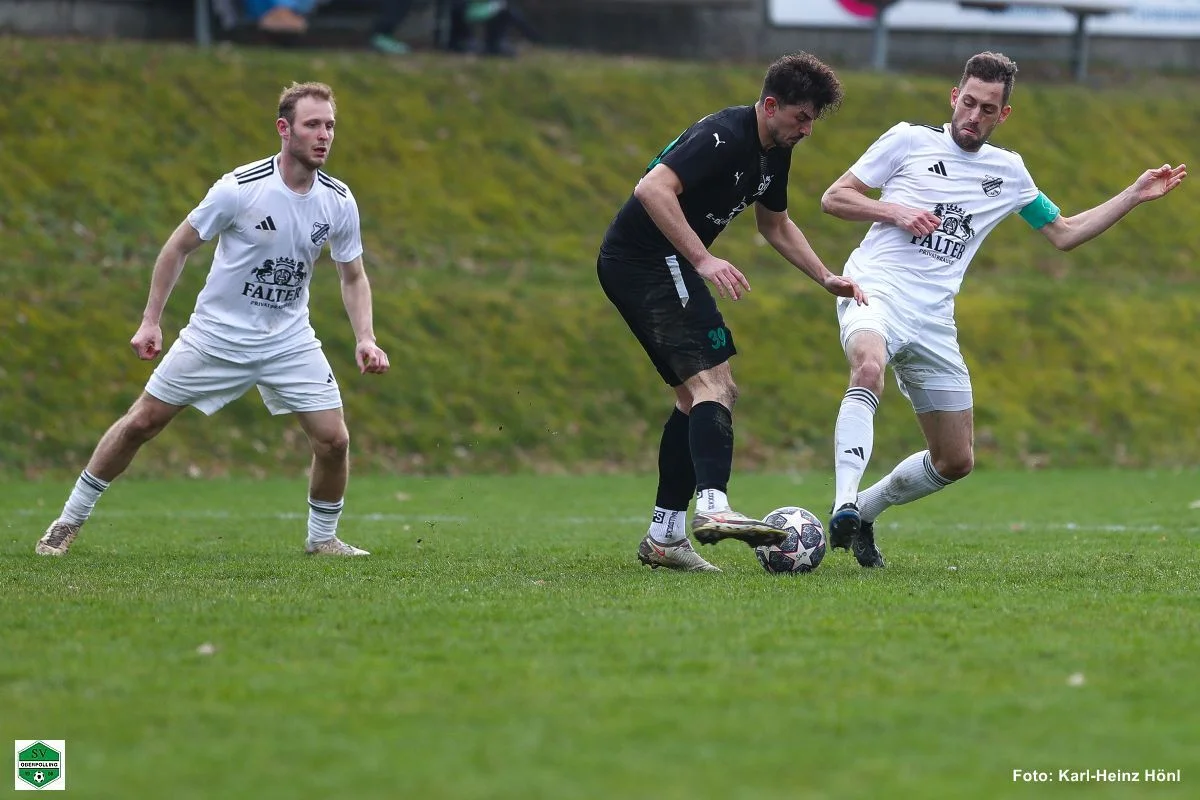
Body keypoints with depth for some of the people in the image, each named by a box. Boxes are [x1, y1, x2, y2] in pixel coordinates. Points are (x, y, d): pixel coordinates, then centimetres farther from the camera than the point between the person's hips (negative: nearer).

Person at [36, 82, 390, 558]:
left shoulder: (339, 201, -7)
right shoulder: (240, 188, -19)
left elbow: (353, 276, 7)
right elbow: (179, 246, -6)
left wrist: (365, 338, -8)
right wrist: (151, 321, -8)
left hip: (288, 341, 3)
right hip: (216, 335, -3)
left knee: (333, 439, -9)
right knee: (141, 423, 1)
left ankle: (323, 537, 15)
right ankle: (69, 520, 16)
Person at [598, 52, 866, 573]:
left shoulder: (775, 153, 11)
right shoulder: (724, 136, -20)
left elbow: (776, 225, 27)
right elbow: (653, 189, -32)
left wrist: (826, 278, 17)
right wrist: (702, 260, -35)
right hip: (647, 259, -11)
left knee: (700, 394, 12)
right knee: (711, 382, -20)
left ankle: (663, 536, 13)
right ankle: (712, 506, -35)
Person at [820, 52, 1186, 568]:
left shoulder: (1008, 171, 17)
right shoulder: (909, 140, 4)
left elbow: (1064, 233, 25)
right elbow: (833, 199, 6)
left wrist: (1135, 195, 18)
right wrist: (894, 211, -10)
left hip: (933, 322, 5)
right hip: (876, 291, -5)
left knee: (955, 462, 6)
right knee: (869, 368, -40)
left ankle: (865, 511, 26)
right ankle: (844, 508, -46)